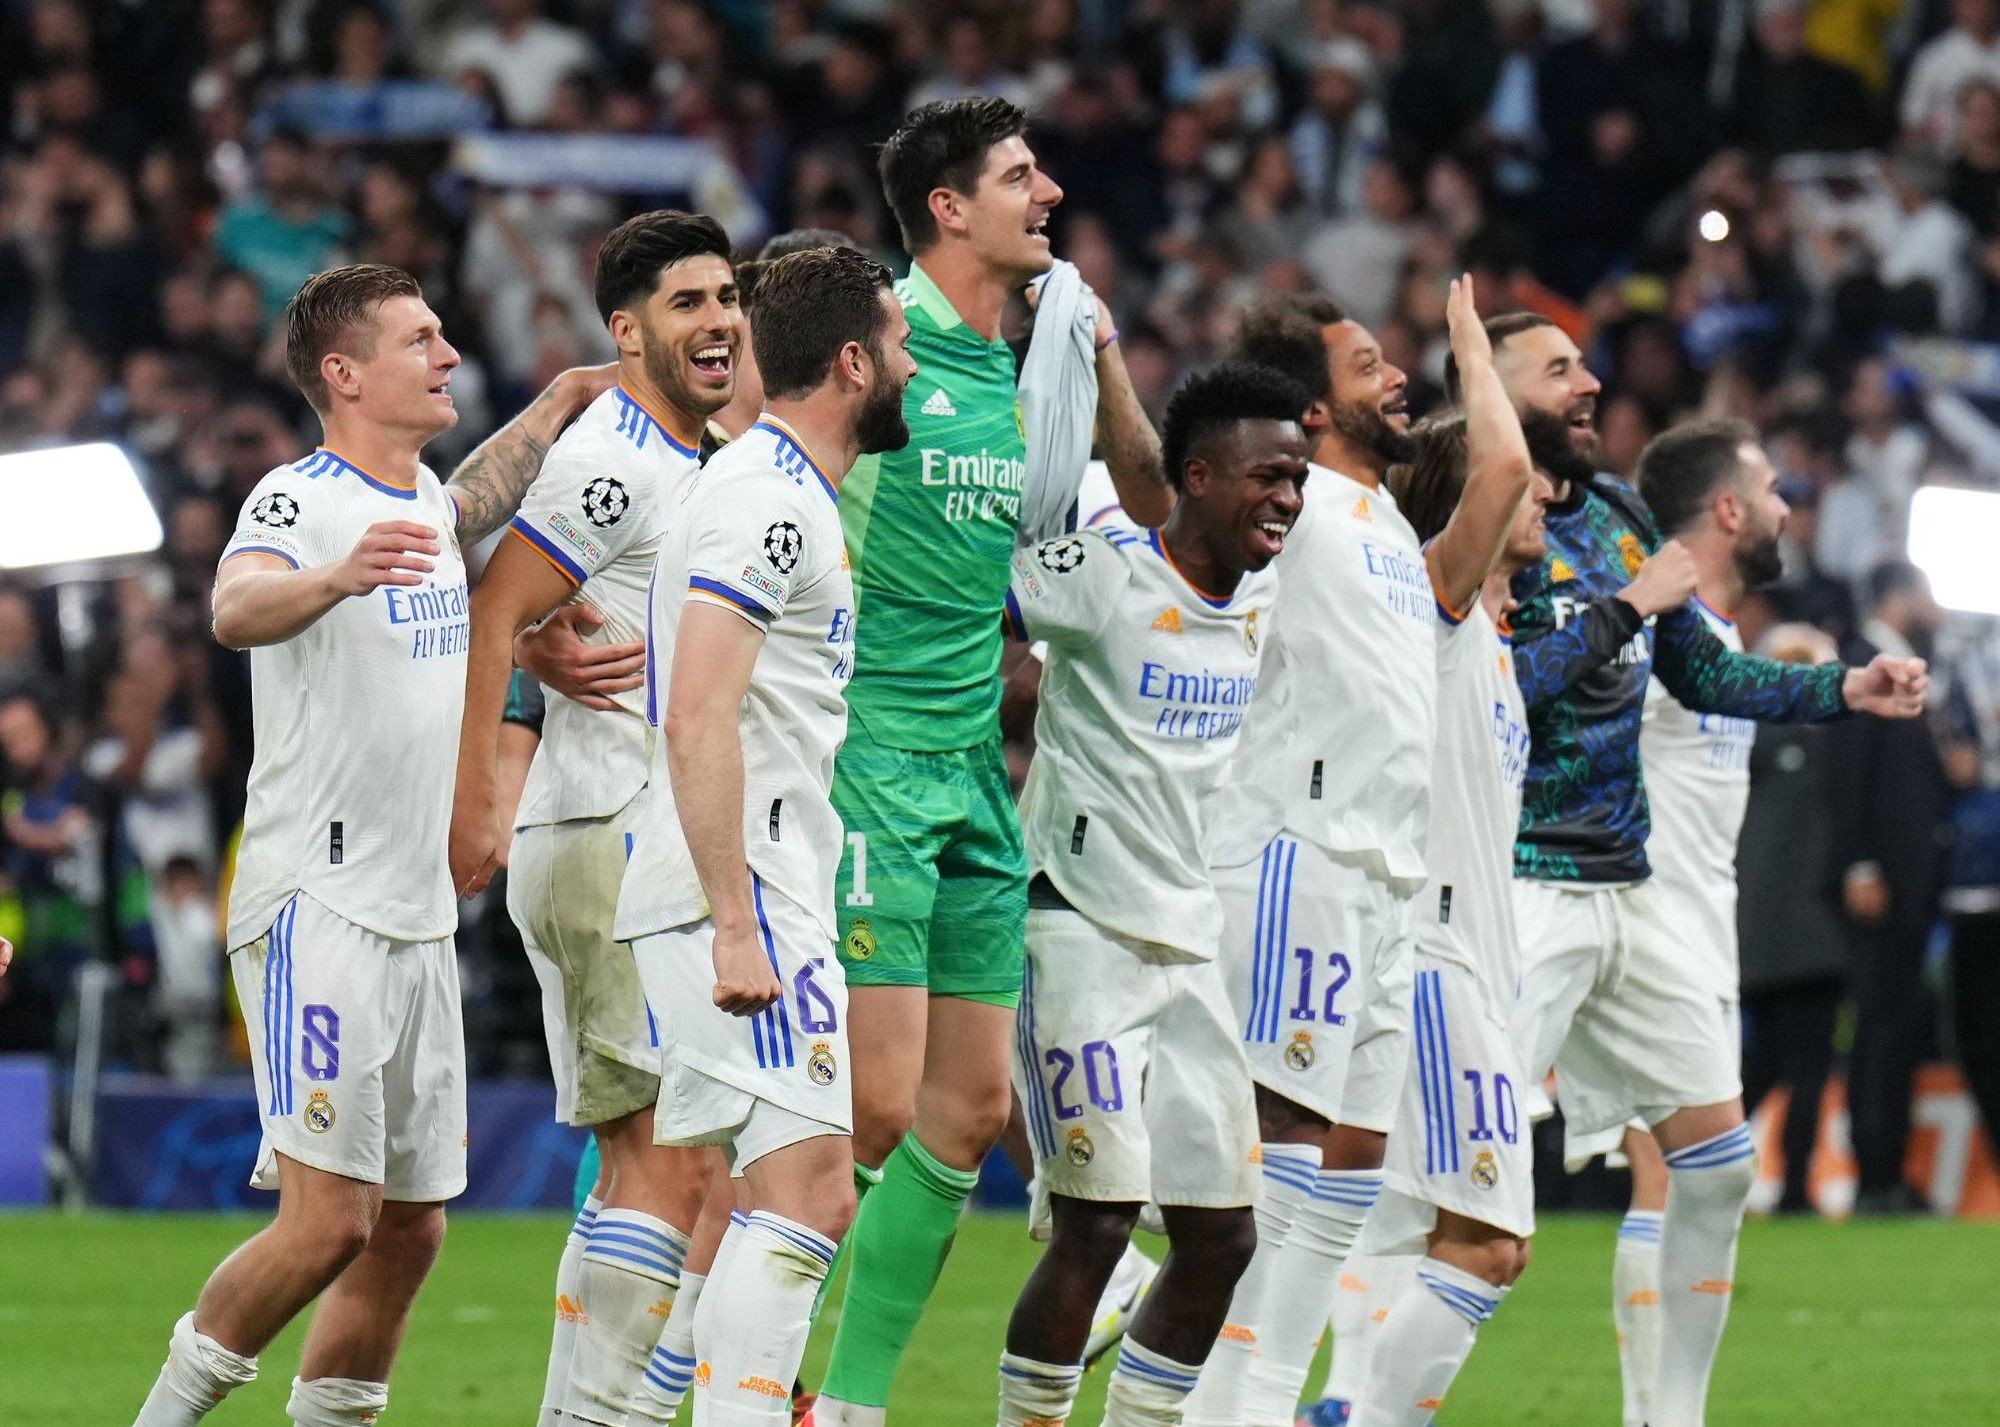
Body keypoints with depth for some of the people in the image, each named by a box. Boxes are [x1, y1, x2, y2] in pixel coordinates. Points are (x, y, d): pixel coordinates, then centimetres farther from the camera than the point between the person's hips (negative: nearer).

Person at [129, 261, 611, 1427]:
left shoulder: (425, 500, 15)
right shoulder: (300, 500, -10)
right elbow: (237, 609, -33)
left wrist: (561, 403, 37)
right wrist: (336, 577, -52)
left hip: (419, 919, 8)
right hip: (318, 904, -8)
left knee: (412, 1230, 6)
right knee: (330, 1220, -15)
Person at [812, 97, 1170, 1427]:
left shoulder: (1022, 374, 13)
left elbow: (1152, 507, 20)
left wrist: (1105, 361, 7)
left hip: (975, 767, 8)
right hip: (868, 755, -8)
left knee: (972, 1105, 6)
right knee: (878, 1104, -12)